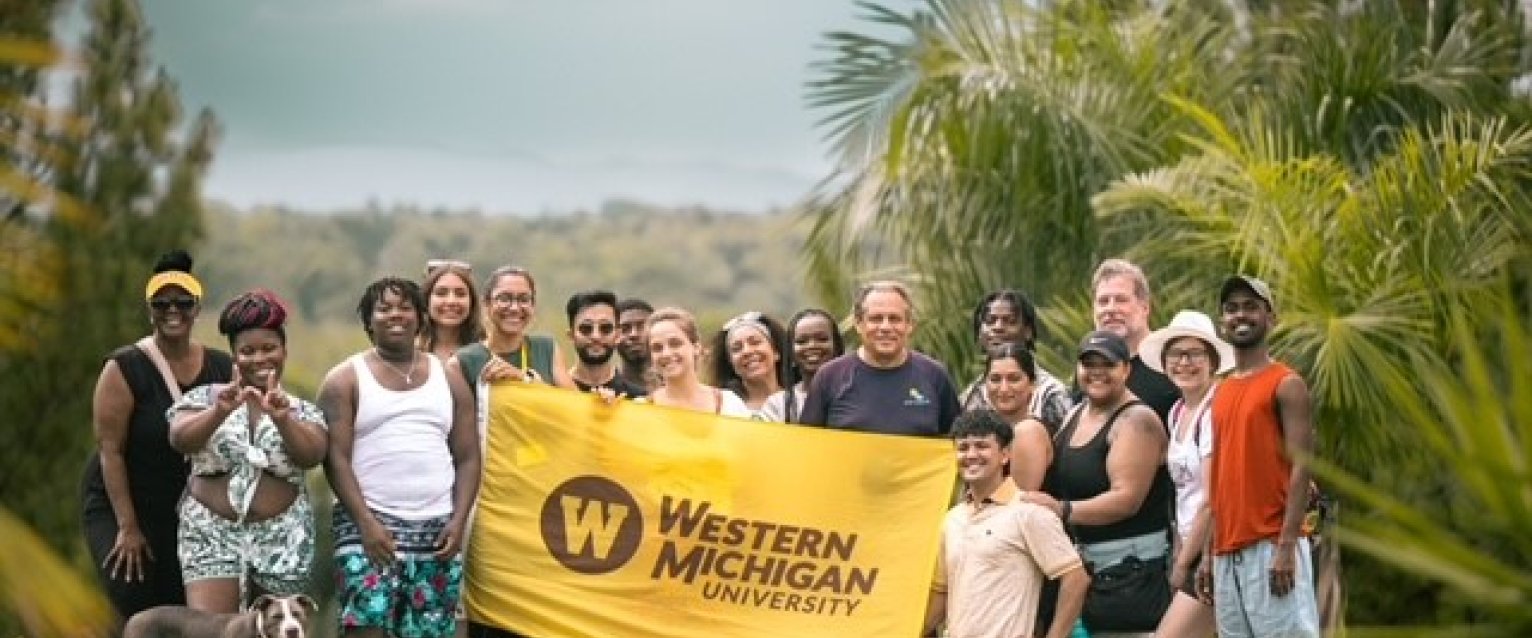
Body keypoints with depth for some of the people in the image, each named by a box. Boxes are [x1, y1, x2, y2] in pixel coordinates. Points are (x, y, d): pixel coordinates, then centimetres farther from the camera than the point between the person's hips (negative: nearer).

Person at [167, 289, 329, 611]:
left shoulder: (303, 411, 8)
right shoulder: (205, 398, 6)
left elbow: (311, 456, -11)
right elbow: (179, 440, -13)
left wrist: (282, 419, -28)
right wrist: (220, 412, -30)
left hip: (282, 540, 2)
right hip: (212, 535, -1)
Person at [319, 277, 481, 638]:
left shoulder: (449, 378, 14)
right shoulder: (345, 379, 4)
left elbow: (468, 458, 11)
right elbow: (336, 458, -4)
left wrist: (459, 521, -3)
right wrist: (365, 521, -15)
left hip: (437, 529, 4)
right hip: (369, 525, -4)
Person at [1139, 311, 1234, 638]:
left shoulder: (1215, 412, -13)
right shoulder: (1177, 413, 13)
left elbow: (1213, 500, -15)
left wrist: (1182, 565, -8)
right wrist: (1178, 554, 8)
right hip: (1191, 548, 8)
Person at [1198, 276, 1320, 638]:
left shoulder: (1286, 385, -4)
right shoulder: (1221, 393, 18)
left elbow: (1302, 467, -11)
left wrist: (1286, 546, -19)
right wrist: (1210, 554, 15)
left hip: (1272, 545, -7)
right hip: (1228, 551, 7)